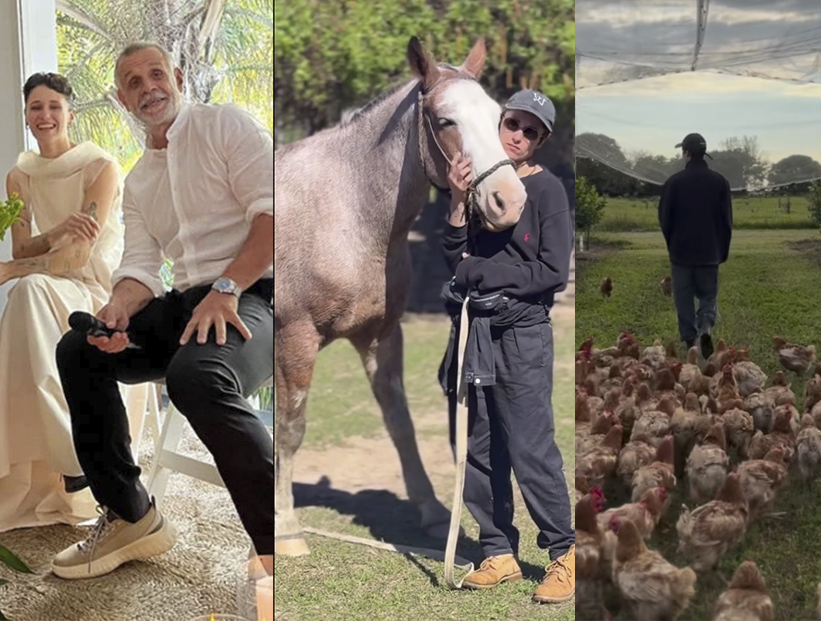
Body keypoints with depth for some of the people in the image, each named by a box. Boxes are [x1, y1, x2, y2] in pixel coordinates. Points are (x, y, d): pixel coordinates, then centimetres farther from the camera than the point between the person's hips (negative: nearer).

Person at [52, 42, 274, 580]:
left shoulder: (225, 125, 2)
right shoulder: (137, 183, 22)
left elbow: (272, 211, -12)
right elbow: (140, 266, 12)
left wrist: (226, 289, -23)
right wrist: (117, 310, -12)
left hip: (255, 292, -8)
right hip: (188, 301, 8)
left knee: (196, 376, -37)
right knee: (79, 352, -4)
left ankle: (279, 546, -25)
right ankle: (130, 517, 2)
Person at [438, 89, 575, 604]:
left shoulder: (547, 190, -1)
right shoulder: (478, 181, 14)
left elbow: (553, 273, -9)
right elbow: (455, 259, 9)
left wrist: (479, 271, -6)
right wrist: (459, 202, -4)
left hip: (521, 335, -6)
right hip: (472, 332, 6)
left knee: (531, 451, -7)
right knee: (478, 451, 8)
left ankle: (565, 553, 7)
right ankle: (500, 553, 20)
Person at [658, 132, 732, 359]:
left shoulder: (674, 182, -10)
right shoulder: (719, 181, -3)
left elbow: (664, 218, -2)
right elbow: (726, 220, 2)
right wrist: (723, 250, 12)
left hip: (681, 250, -2)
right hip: (710, 251, 2)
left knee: (684, 297, 9)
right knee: (708, 294, 12)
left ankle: (689, 339, 7)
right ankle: (706, 327, -13)